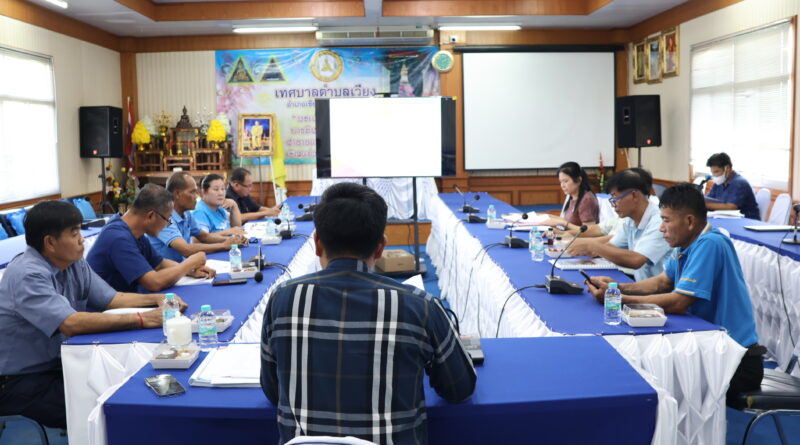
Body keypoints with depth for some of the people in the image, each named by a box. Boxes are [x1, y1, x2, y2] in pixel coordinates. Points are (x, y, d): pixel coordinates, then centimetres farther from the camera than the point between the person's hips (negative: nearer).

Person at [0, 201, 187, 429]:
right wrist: (142, 319, -35)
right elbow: (72, 323, -35)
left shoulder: (74, 264, 1)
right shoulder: (27, 275, -25)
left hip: (58, 365, 8)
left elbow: (112, 299, 6)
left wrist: (155, 299, -11)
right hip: (19, 380, -8)